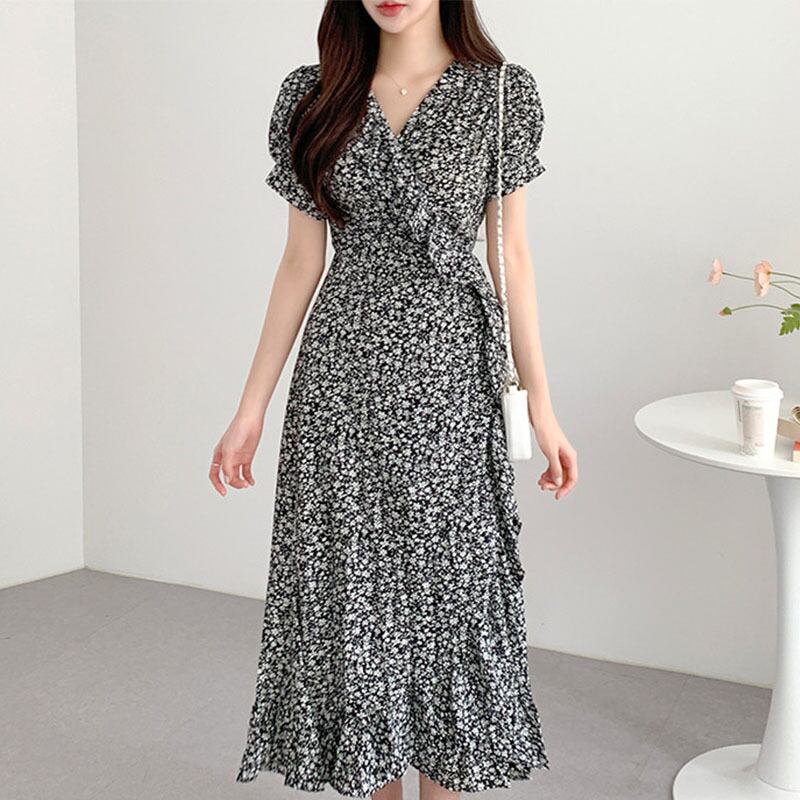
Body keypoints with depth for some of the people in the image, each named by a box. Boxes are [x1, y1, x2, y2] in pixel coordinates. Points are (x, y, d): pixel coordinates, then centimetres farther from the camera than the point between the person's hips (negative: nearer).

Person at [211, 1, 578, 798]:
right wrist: (251, 406, 5)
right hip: (342, 375, 2)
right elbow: (301, 261, 7)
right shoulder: (314, 96, 5)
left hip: (449, 373, -1)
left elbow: (511, 255, 3)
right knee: (351, 591, 7)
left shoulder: (501, 93, 1)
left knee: (449, 587, 5)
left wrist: (541, 404, -1)